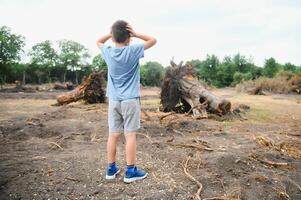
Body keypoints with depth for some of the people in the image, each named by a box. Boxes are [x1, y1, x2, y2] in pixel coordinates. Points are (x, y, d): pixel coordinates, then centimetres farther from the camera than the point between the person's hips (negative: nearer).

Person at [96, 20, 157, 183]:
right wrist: (135, 34, -3)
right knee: (130, 135, 1)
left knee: (113, 135, 9)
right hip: (130, 99, -4)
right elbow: (153, 40, 3)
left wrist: (112, 33, 14)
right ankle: (130, 171, 8)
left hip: (113, 100, 4)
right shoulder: (133, 50, -8)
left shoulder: (108, 52, 3)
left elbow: (98, 41, 25)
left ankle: (111, 169, 20)